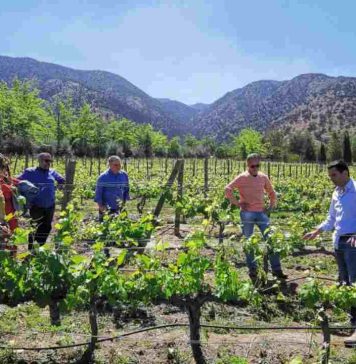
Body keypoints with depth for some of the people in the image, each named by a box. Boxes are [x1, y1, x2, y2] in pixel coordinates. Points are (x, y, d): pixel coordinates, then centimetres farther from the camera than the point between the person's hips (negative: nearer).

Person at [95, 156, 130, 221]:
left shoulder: (124, 175, 1)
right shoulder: (103, 177, -11)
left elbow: (126, 189, 13)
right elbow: (98, 192, -7)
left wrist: (124, 201, 10)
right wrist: (100, 206, -9)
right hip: (106, 209, -3)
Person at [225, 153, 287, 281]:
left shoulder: (263, 177, 9)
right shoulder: (242, 178, -5)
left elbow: (272, 193, 22)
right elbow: (227, 190, -12)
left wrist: (271, 207, 10)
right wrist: (238, 203, -11)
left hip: (261, 213, 4)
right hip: (247, 214, -3)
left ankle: (276, 269, 6)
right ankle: (252, 270, 17)